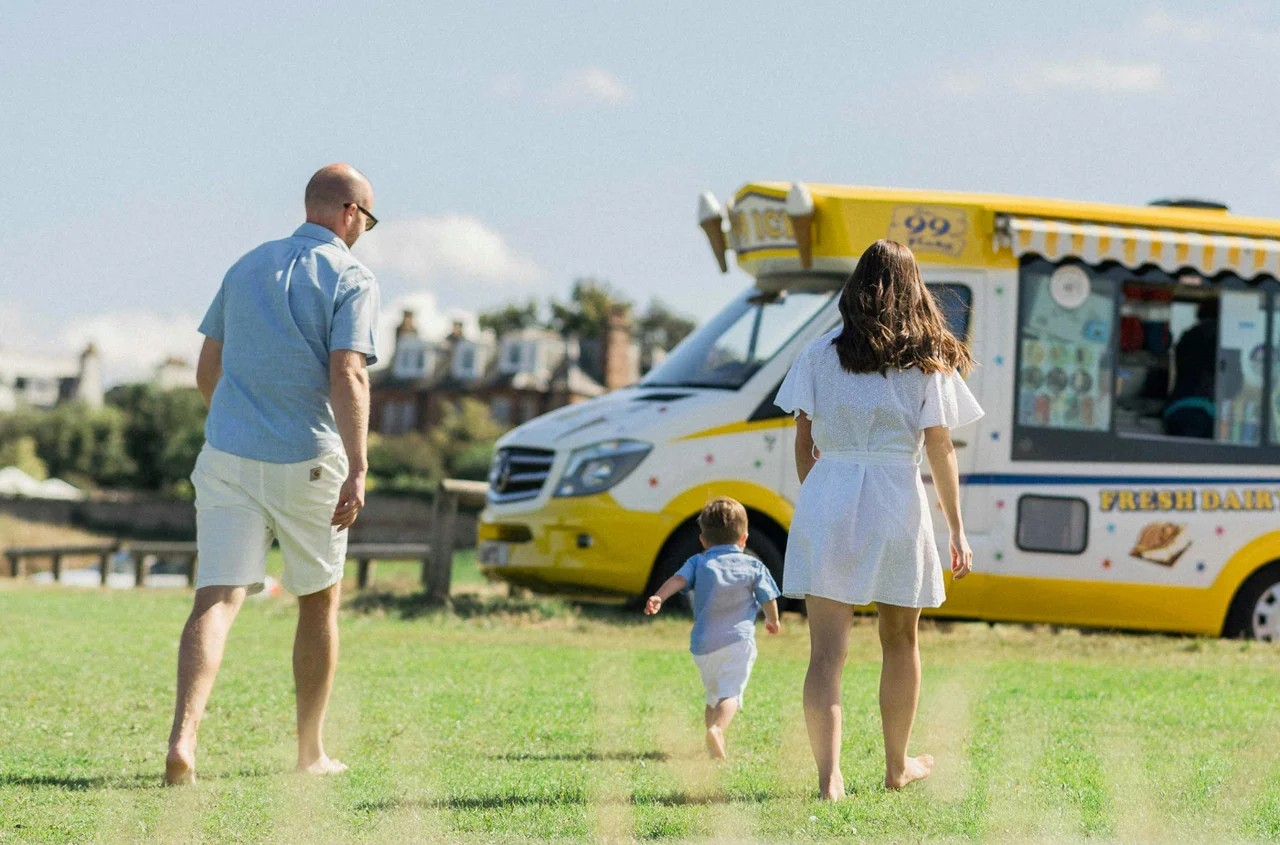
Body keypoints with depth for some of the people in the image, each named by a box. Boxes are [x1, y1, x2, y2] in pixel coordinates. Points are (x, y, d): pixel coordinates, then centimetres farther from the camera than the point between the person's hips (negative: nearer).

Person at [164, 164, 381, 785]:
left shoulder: (247, 267, 13)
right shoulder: (350, 280, -5)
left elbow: (207, 371, 18)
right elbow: (347, 376, -19)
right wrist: (358, 469, -23)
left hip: (226, 455, 4)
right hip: (305, 462, -3)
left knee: (217, 599, -6)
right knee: (318, 602, 16)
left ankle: (183, 737, -27)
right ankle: (310, 752, 24)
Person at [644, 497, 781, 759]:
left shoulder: (699, 563, 11)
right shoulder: (753, 566, 9)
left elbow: (678, 579, -7)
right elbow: (769, 600, 10)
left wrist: (658, 597, -21)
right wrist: (772, 621, 30)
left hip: (703, 644, 3)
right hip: (738, 639, -3)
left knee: (713, 696, 21)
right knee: (730, 693, -16)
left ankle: (713, 747, 20)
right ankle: (717, 729, -43)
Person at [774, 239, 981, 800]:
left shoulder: (821, 354, 5)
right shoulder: (927, 361, 2)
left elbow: (803, 442, 4)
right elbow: (940, 450, -1)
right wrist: (957, 531, 3)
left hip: (827, 499, 0)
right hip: (897, 502, 0)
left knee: (826, 652, -2)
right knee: (899, 642, 18)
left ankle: (828, 775, -14)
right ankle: (897, 766, 30)